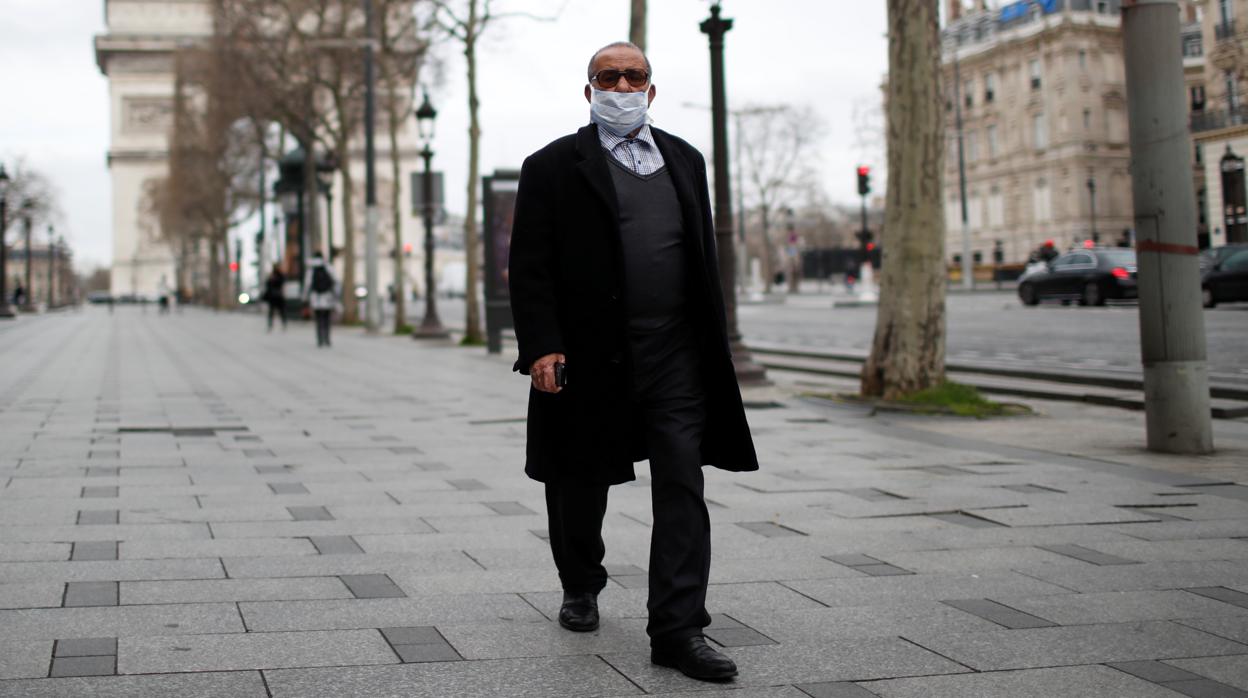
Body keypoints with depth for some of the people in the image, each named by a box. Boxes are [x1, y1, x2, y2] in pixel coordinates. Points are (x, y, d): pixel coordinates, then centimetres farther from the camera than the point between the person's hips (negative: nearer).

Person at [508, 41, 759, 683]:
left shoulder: (684, 161, 14)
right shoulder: (553, 168, 1)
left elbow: (705, 259, 17)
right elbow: (530, 268, -5)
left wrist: (713, 344, 12)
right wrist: (542, 347, -15)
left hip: (675, 355, 3)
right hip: (588, 358, -2)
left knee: (682, 487, -5)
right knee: (580, 487, 12)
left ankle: (678, 629, -4)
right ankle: (580, 588, 36)